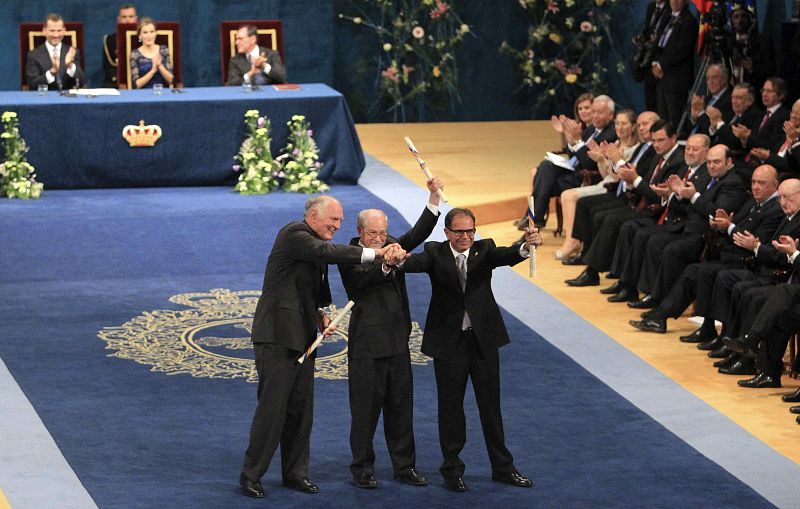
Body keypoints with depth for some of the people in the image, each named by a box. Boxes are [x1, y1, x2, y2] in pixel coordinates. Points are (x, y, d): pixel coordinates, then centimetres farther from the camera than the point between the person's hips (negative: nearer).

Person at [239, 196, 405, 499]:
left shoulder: (314, 243, 17)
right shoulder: (294, 235, -12)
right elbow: (327, 252, -30)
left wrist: (321, 316, 5)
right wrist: (377, 253, -36)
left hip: (302, 337, 9)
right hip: (278, 336, -9)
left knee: (301, 409, 11)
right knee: (272, 407, -7)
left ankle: (295, 473, 20)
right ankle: (251, 475, 2)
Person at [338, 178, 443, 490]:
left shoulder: (392, 247, 11)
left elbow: (418, 234, 2)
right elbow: (361, 280, -25)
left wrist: (434, 197, -7)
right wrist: (383, 264, -40)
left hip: (398, 340, 6)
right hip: (367, 344, -6)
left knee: (401, 406, 12)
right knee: (365, 408, 1)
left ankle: (404, 466, 20)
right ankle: (362, 469, 10)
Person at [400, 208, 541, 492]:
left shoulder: (484, 249, 0)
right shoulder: (436, 253, -3)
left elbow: (504, 256, -20)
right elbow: (416, 263, -23)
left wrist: (526, 246, -42)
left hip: (483, 338, 1)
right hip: (449, 341, -1)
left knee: (491, 404, 11)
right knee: (450, 406, 7)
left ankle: (502, 468, 21)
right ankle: (452, 470, 19)